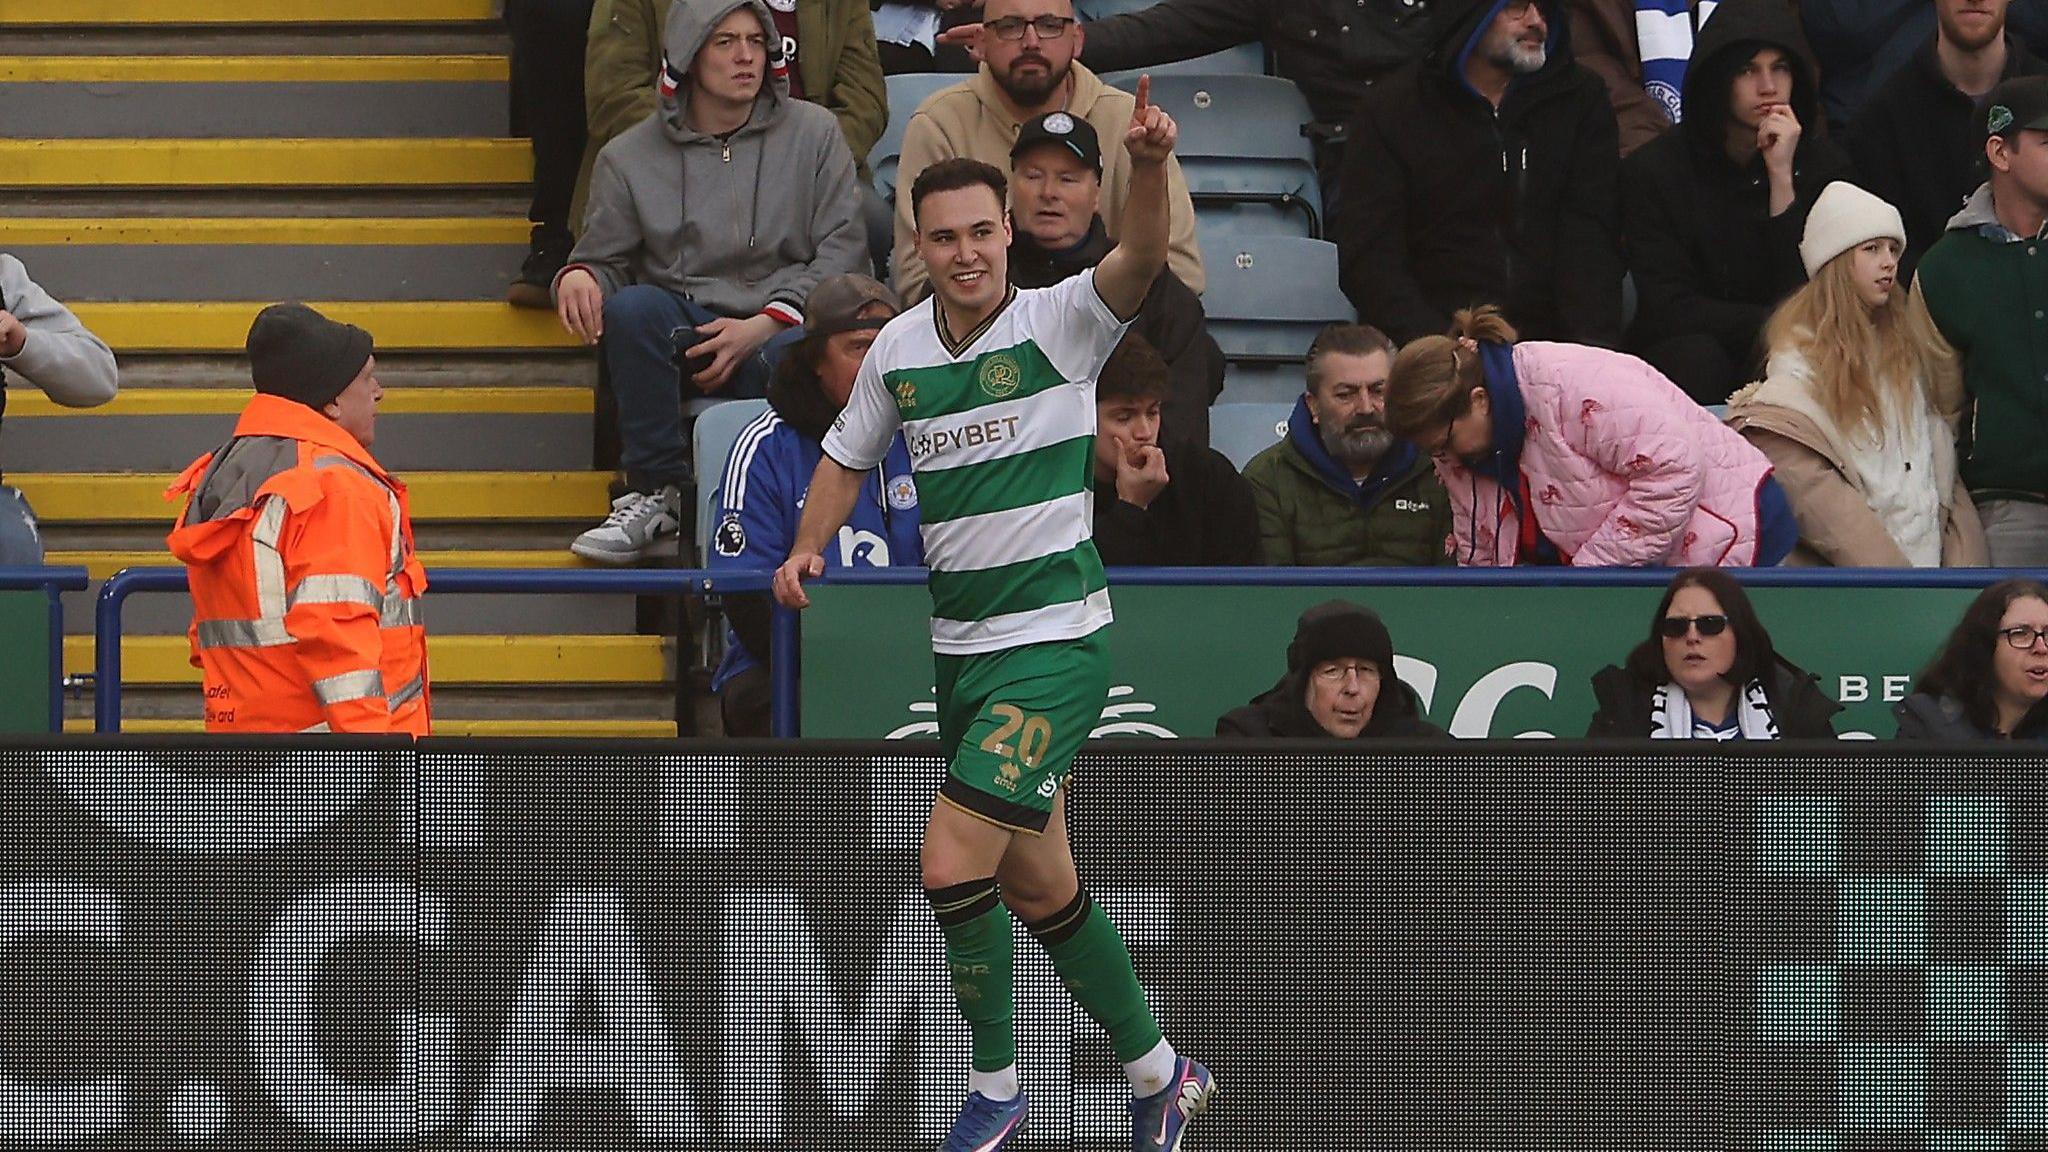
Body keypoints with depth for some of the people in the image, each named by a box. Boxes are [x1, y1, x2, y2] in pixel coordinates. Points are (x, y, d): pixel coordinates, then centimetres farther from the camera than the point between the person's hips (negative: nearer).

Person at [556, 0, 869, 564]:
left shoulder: (813, 132, 9)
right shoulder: (631, 157, 10)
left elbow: (842, 250, 2)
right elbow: (606, 259, 13)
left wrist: (764, 325, -12)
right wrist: (578, 276, -14)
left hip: (782, 328, -2)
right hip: (682, 331, 2)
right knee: (631, 307, -32)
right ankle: (654, 493, -21)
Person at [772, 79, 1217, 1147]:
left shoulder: (1060, 321, -11)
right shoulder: (898, 348, 6)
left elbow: (1139, 259, -30)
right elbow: (848, 454, 22)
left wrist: (1149, 167, -50)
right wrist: (807, 547, 5)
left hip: (1056, 640, -7)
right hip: (961, 647, 7)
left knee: (952, 863, -16)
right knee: (1038, 889, 14)